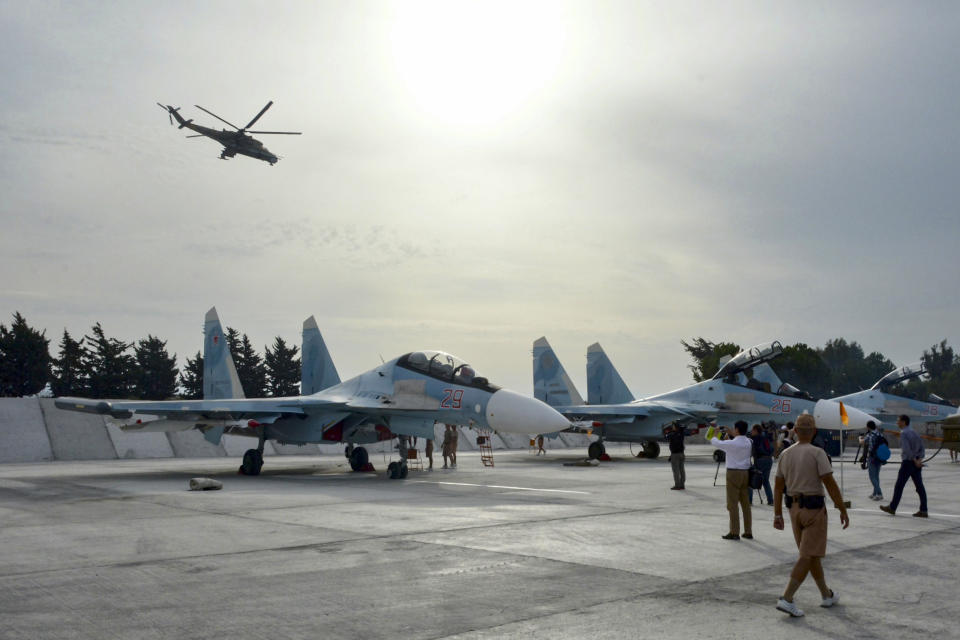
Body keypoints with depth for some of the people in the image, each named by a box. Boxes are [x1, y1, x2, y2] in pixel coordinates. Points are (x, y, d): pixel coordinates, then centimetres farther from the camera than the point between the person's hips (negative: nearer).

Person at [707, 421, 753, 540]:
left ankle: (734, 532, 2)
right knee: (746, 503, 12)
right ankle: (748, 532, 18)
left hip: (734, 473, -6)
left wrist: (712, 436, 18)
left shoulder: (732, 443, -15)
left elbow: (717, 443, -3)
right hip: (746, 473, 6)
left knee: (733, 504, 0)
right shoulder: (749, 443, 3)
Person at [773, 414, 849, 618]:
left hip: (794, 508, 6)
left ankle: (827, 595, 30)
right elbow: (830, 484, -16)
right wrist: (843, 510, -8)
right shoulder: (817, 453, -13)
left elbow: (778, 487, 7)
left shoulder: (785, 454, 5)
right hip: (814, 508, -6)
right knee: (807, 556, -4)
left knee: (812, 554, 18)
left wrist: (778, 515, 12)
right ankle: (787, 598, -13)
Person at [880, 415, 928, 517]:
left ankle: (892, 508, 10)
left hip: (908, 462, -8)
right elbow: (921, 447, 12)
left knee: (899, 486, 2)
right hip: (916, 463, 8)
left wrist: (915, 461, -18)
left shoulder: (903, 433, -13)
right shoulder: (913, 432, 14)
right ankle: (923, 511, 2)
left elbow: (906, 449, -22)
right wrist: (919, 459, 0)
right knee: (919, 486, 4)